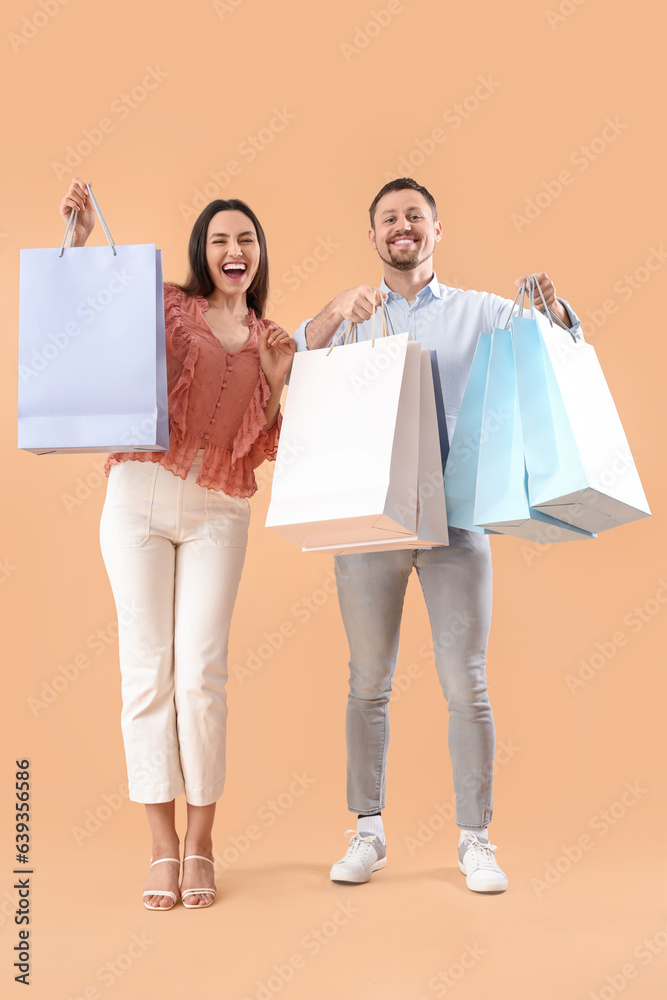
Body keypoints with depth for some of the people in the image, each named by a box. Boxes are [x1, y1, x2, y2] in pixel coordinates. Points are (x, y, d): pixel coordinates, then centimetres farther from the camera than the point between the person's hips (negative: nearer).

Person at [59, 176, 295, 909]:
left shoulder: (270, 342, 15)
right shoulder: (166, 304, 9)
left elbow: (273, 448, 12)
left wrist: (279, 378, 0)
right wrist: (78, 237, -6)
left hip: (218, 513, 1)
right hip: (139, 495, -1)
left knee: (201, 671, -6)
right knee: (147, 668, -2)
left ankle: (200, 846, 7)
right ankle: (162, 849, 6)